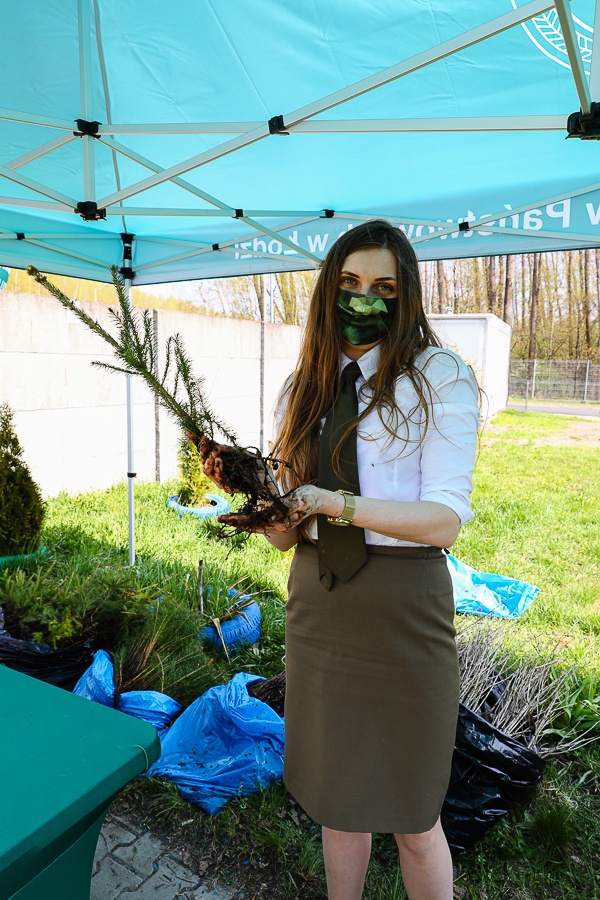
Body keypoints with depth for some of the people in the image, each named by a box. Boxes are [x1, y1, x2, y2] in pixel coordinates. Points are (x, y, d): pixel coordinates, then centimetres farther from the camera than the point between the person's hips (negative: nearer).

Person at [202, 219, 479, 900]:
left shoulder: (438, 376, -7)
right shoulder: (303, 391, 7)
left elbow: (445, 520, -15)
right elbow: (287, 534, 4)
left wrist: (335, 503, -24)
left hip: (403, 608, -4)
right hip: (317, 605, 5)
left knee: (411, 821, 15)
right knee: (336, 799, 23)